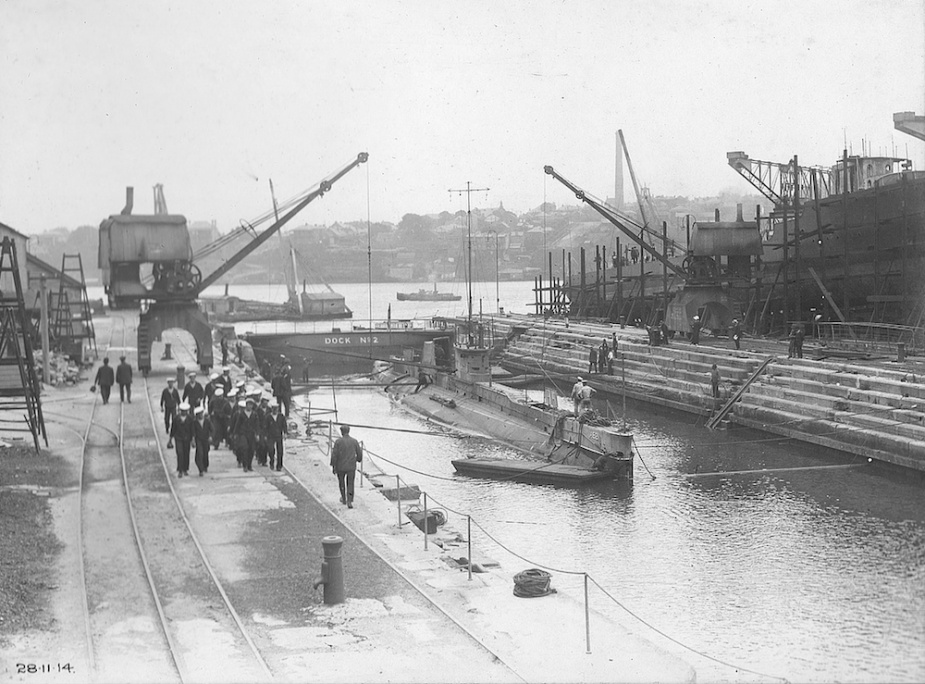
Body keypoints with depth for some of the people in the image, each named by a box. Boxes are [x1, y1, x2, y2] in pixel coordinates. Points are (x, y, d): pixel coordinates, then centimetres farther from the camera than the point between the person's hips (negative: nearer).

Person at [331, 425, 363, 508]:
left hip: (340, 467, -1)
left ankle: (343, 499, 37)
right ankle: (349, 501, -5)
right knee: (350, 484, 10)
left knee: (341, 482, 23)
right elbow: (359, 454, 1)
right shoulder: (354, 441, -4)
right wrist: (358, 459, 23)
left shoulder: (338, 441, -11)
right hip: (351, 467, 1)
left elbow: (334, 455, -13)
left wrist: (332, 465, -5)